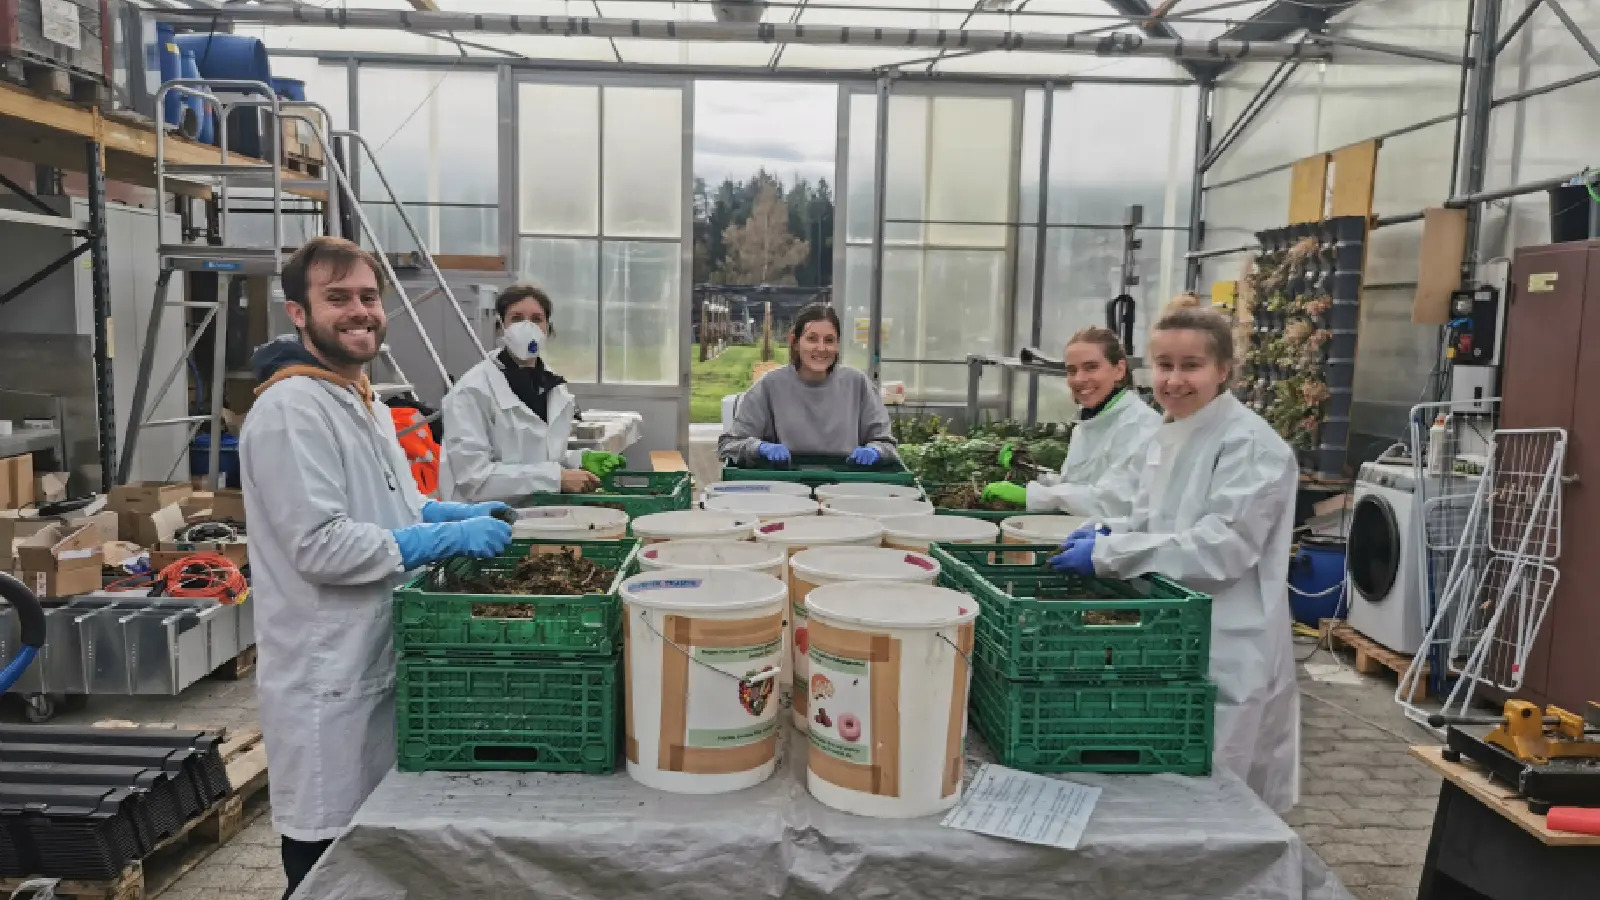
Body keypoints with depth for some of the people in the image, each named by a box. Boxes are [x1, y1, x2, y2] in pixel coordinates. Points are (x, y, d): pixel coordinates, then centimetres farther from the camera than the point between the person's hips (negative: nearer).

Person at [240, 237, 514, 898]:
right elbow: (322, 547, -22)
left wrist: (463, 514, 7)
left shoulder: (364, 402, 13)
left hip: (381, 661, 9)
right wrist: (450, 538, -21)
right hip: (328, 678, -9)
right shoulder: (291, 409, -17)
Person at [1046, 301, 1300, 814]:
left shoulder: (1250, 444, -16)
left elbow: (1222, 545, -24)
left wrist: (1108, 554, -22)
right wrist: (1112, 534, -1)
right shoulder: (1167, 439, 10)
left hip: (1227, 652, -8)